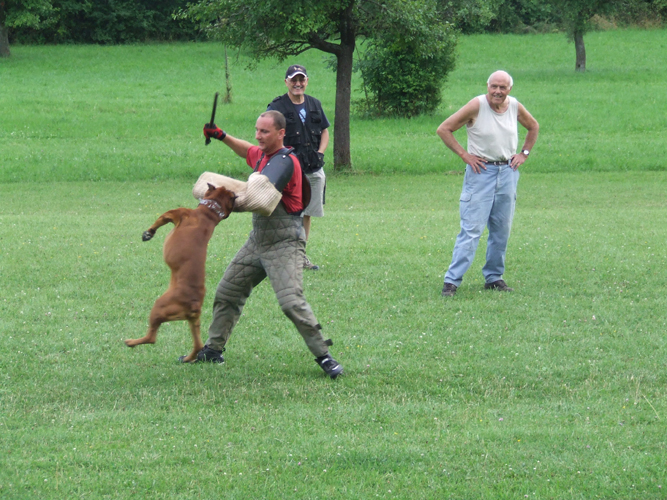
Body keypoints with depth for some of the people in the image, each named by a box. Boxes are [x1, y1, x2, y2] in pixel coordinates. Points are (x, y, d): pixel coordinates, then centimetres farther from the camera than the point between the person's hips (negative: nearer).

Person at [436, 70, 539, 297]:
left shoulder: (515, 107, 3)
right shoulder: (477, 106, -11)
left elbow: (533, 127, 24)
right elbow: (444, 129, -9)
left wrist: (524, 154, 12)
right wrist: (464, 155, -11)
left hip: (507, 172, 5)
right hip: (481, 172, -5)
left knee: (502, 230, 9)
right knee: (471, 229, -10)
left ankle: (494, 277, 20)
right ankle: (452, 280, -10)